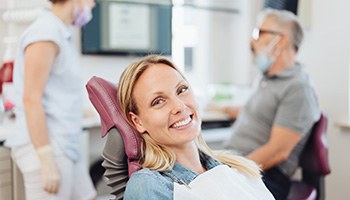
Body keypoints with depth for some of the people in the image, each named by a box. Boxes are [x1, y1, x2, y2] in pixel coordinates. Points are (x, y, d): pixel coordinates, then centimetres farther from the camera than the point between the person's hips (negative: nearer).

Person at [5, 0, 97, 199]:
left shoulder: (57, 35, 15)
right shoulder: (45, 33, -15)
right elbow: (31, 100, -21)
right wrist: (47, 162, -22)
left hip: (63, 149, 10)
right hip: (45, 152, -10)